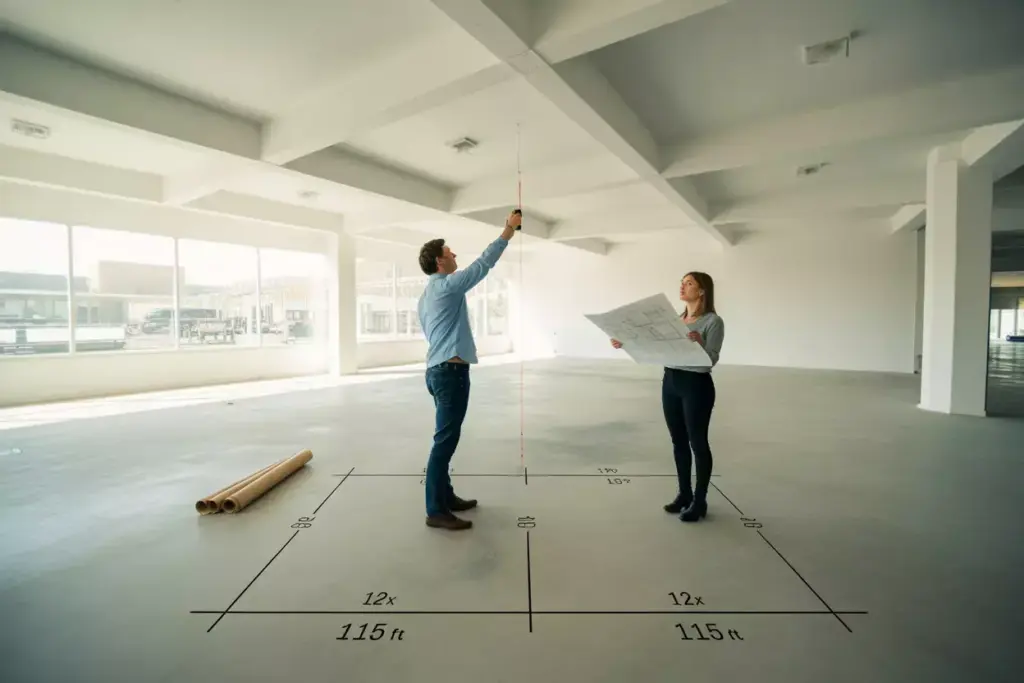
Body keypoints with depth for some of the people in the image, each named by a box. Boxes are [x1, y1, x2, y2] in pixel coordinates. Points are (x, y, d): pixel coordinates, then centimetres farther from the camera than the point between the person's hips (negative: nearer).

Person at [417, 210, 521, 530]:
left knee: (446, 438, 15)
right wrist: (508, 230, -2)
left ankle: (445, 497, 26)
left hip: (439, 369, 11)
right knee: (445, 440, -6)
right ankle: (436, 511, 2)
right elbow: (483, 264, -11)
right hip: (450, 371, -11)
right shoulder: (446, 285, -12)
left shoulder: (427, 294, 17)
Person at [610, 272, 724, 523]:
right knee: (678, 442, 14)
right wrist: (627, 343, -2)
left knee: (698, 443, 5)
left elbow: (710, 361, -16)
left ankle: (700, 500, 19)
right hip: (670, 383, 7)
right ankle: (684, 493, 29)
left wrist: (699, 342, -33)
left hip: (696, 385, -6)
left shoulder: (713, 321, -9)